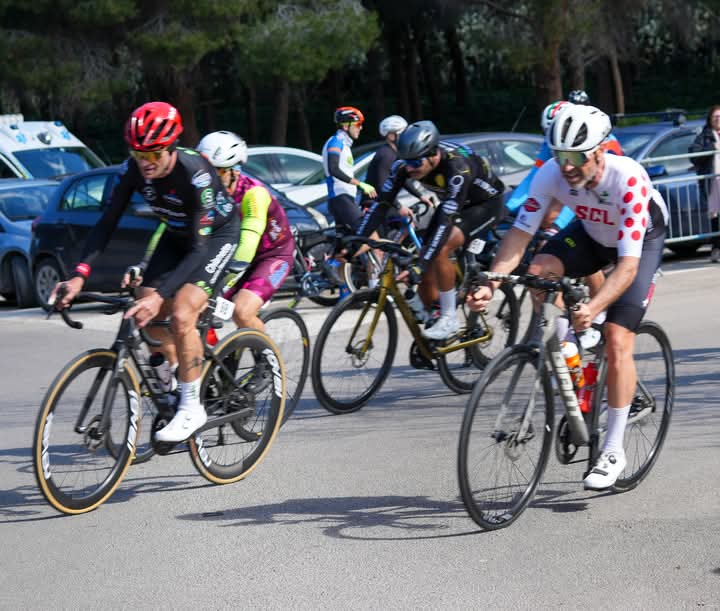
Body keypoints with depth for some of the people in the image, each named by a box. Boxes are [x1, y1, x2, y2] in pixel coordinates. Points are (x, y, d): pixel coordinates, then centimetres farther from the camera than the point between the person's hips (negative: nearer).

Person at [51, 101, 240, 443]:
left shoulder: (195, 175, -36)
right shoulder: (134, 169, -20)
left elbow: (199, 249, -37)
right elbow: (108, 222, -16)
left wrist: (160, 295, -47)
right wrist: (79, 275, -29)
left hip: (217, 236, -6)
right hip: (177, 236, 6)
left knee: (180, 315, -23)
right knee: (144, 317, -5)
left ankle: (192, 409, -10)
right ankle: (178, 372, 22)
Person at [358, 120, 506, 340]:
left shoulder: (457, 167, -39)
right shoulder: (405, 164, -21)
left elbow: (446, 219, -43)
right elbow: (382, 203, -20)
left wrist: (424, 261, -48)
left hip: (486, 203, -7)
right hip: (452, 203, 7)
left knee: (439, 251, -28)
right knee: (426, 274, -4)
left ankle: (450, 319, -15)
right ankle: (430, 327, 15)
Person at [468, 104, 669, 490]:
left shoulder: (628, 180, -39)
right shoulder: (551, 174, -27)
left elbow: (628, 265, -44)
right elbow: (519, 234, -27)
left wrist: (593, 309, -59)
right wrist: (490, 285, -43)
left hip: (642, 240, -4)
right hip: (592, 233, 4)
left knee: (617, 341, -16)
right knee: (539, 270, -26)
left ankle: (613, 451, -6)